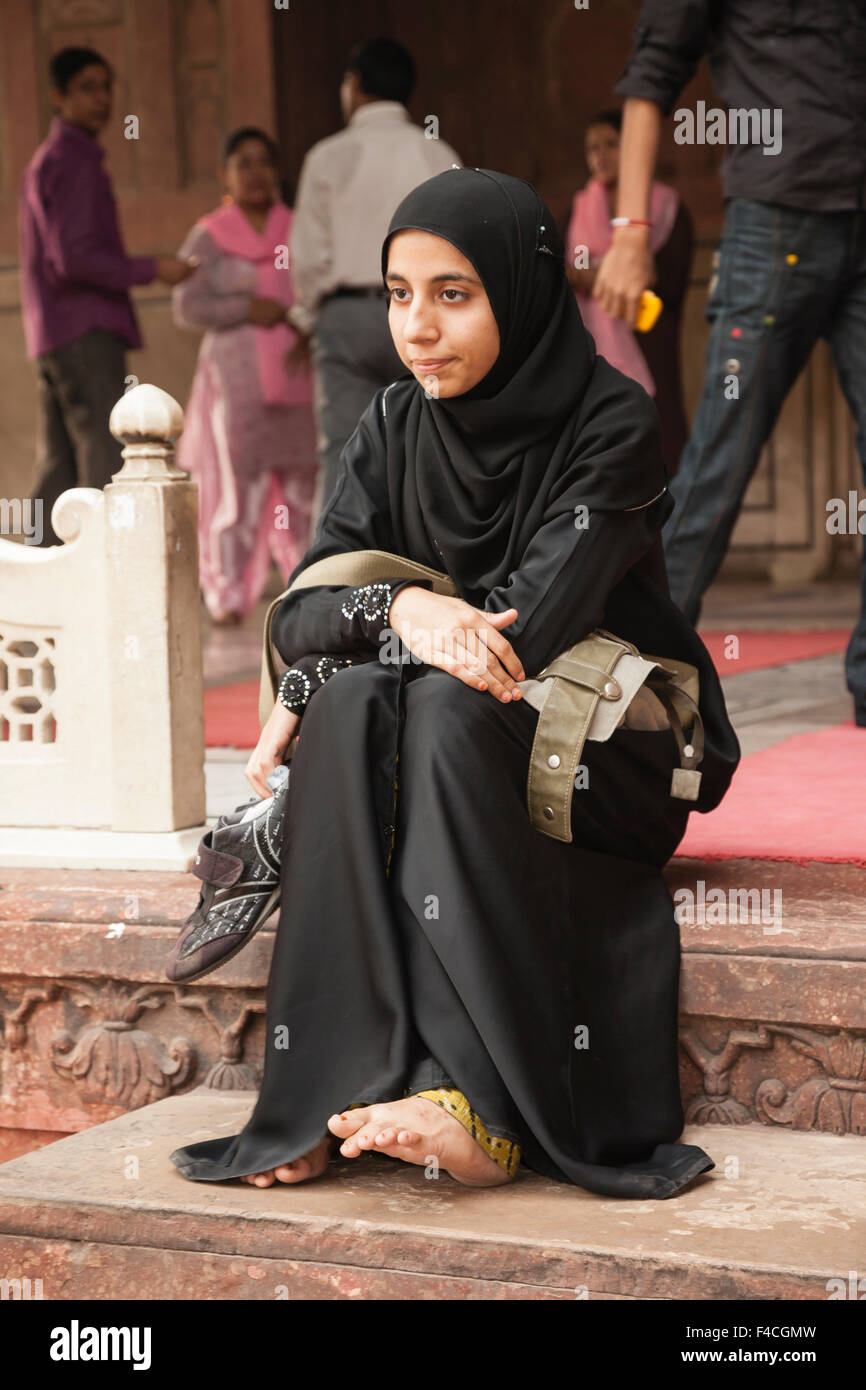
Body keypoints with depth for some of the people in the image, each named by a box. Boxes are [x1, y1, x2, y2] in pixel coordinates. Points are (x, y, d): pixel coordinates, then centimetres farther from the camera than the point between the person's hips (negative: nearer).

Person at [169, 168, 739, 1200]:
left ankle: (486, 1106, -40)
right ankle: (356, 1083, -34)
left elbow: (524, 634, -22)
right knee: (354, 704, -29)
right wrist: (400, 608, -28)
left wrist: (307, 698, -16)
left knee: (446, 710, -35)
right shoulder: (393, 429, 3)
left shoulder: (612, 426, -13)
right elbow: (297, 619, -5)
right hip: (452, 759, 4)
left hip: (612, 757, -4)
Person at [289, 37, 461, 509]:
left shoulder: (329, 156, 2)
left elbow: (310, 255, 1)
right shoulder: (439, 156, 7)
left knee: (343, 455, -4)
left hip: (347, 315, -1)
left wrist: (309, 316, 16)